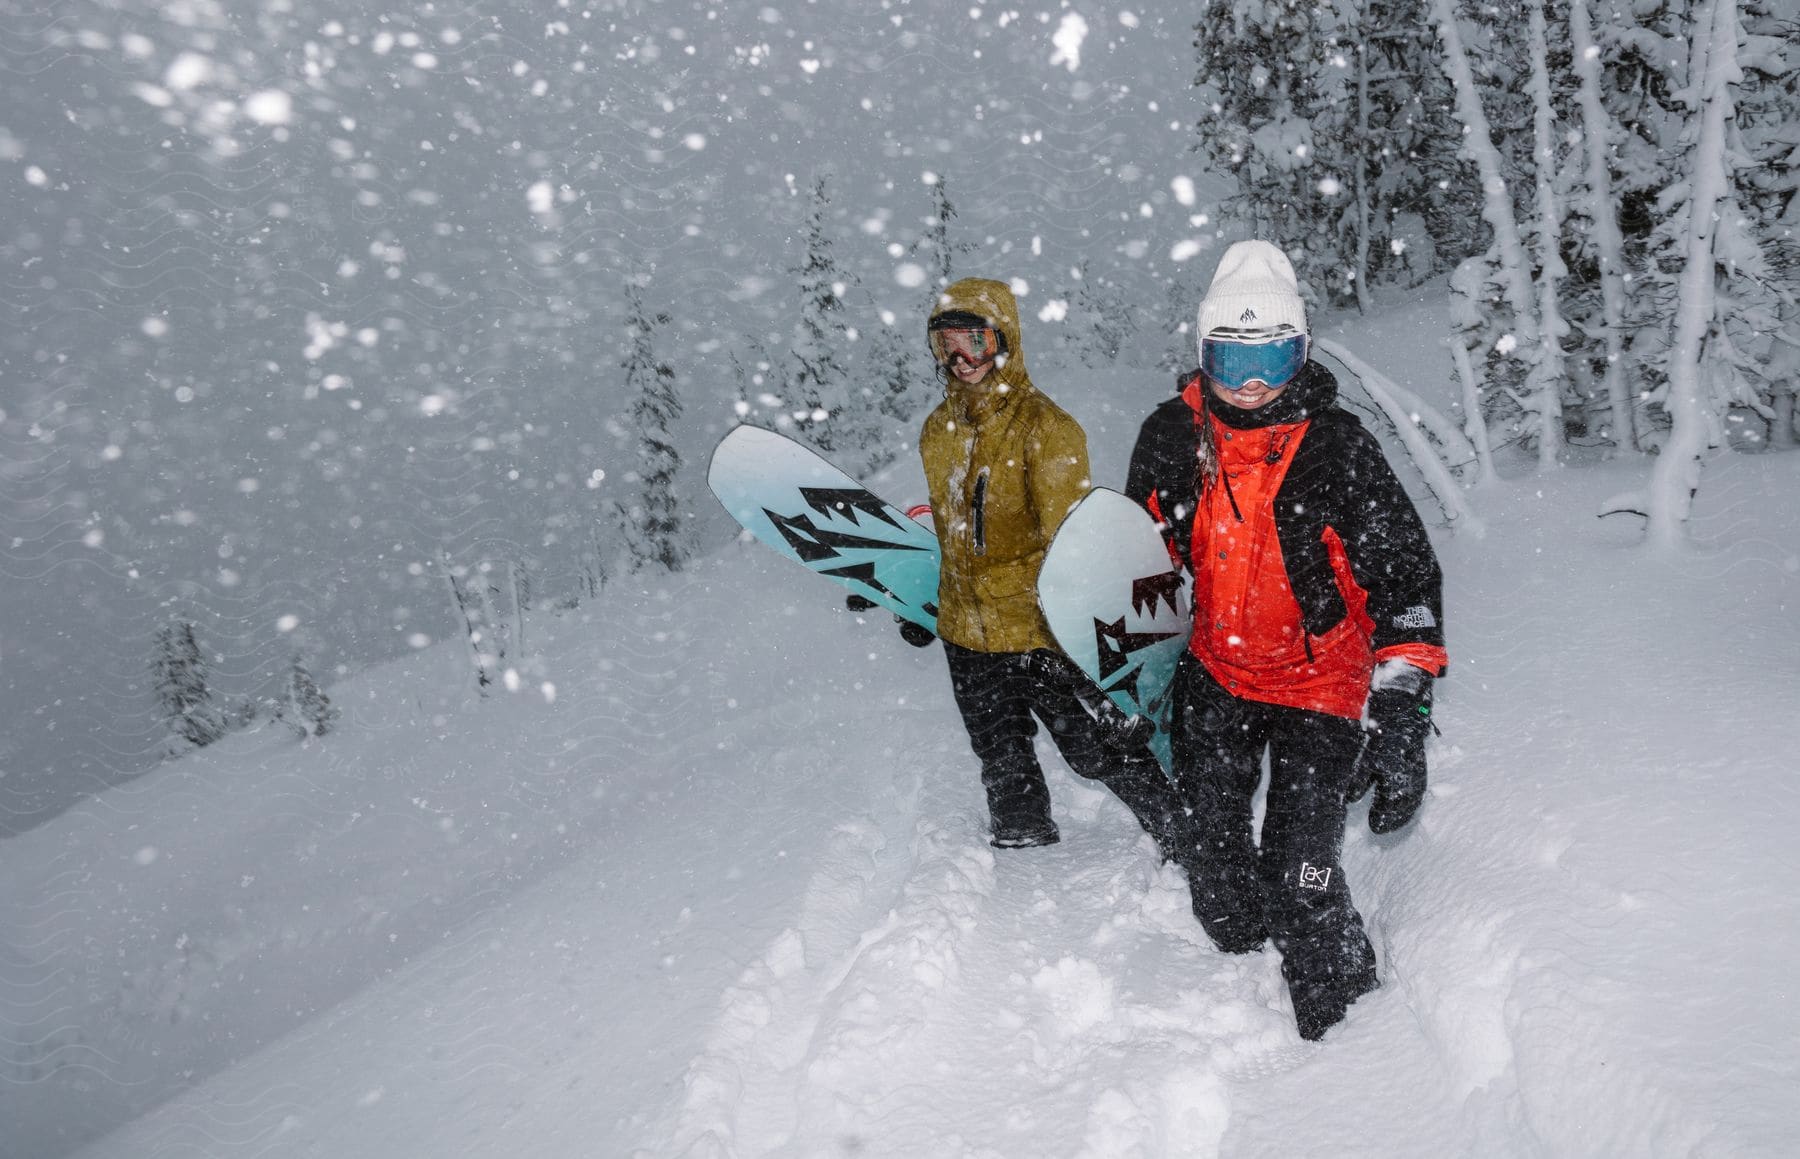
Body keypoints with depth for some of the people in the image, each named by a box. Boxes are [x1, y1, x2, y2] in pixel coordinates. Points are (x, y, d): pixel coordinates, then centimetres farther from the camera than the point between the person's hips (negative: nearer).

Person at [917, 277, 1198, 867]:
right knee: (1001, 763, 20)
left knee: (1098, 752, 2)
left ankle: (1188, 847, 21)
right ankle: (1022, 846, 42)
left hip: (1039, 626, -6)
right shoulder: (939, 428, 6)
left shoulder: (1044, 426, -16)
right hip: (966, 630, 7)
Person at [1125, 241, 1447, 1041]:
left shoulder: (1338, 449, -18)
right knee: (1211, 849, 9)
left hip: (1321, 683, -4)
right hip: (1215, 673, 4)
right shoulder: (1170, 437, -7)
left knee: (1297, 876, -9)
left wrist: (1400, 720, -20)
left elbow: (1408, 581, -15)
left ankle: (1349, 1028, 14)